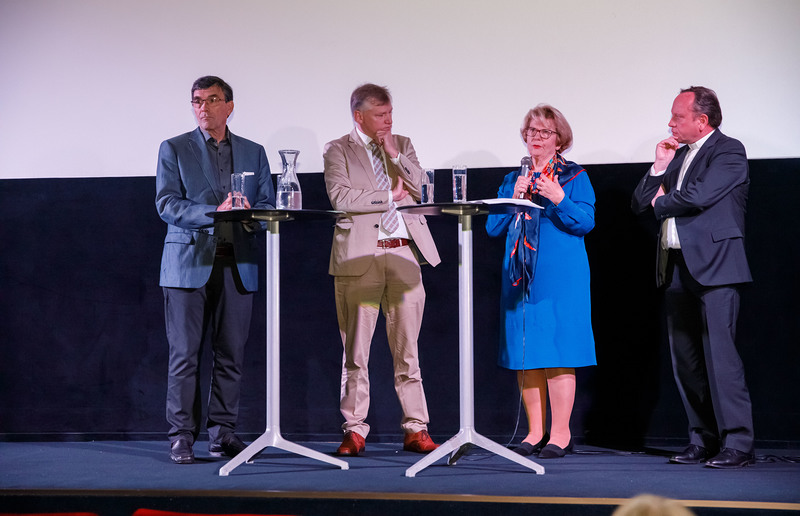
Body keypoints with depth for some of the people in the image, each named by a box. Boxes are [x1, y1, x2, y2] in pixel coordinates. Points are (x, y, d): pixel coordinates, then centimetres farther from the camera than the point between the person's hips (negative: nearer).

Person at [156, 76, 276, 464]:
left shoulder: (253, 153, 16)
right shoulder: (174, 149, 7)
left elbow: (268, 204, 12)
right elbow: (166, 204, -4)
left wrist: (250, 215, -12)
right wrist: (214, 212, -17)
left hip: (238, 266, 3)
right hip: (189, 263, -2)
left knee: (231, 354, 1)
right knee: (185, 354, -4)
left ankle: (222, 433, 8)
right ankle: (182, 436, 0)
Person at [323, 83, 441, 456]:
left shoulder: (402, 146, 17)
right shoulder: (338, 151, 5)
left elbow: (418, 187, 5)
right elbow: (341, 197, -10)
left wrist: (394, 154, -5)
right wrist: (389, 196, -4)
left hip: (404, 254, 3)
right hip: (360, 257, -3)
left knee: (407, 349, 3)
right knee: (355, 350, -1)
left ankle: (415, 429, 6)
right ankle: (354, 431, 5)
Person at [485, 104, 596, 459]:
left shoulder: (574, 176, 5)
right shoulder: (513, 179, 17)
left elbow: (586, 222, -7)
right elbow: (493, 227, 10)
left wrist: (558, 198, -21)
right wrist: (514, 197, -5)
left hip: (560, 277, -5)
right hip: (520, 276, 5)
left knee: (557, 352, -8)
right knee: (525, 355, 3)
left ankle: (560, 434, -4)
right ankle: (536, 431, 10)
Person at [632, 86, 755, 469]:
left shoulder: (728, 151, -4)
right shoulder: (678, 154, 19)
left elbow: (699, 196, -18)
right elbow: (640, 203, 16)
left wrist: (662, 202, 0)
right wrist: (660, 167, 2)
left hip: (713, 265, -8)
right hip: (677, 267, 8)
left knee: (719, 352, -13)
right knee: (685, 359, 8)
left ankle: (737, 443, -11)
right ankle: (703, 440, 15)